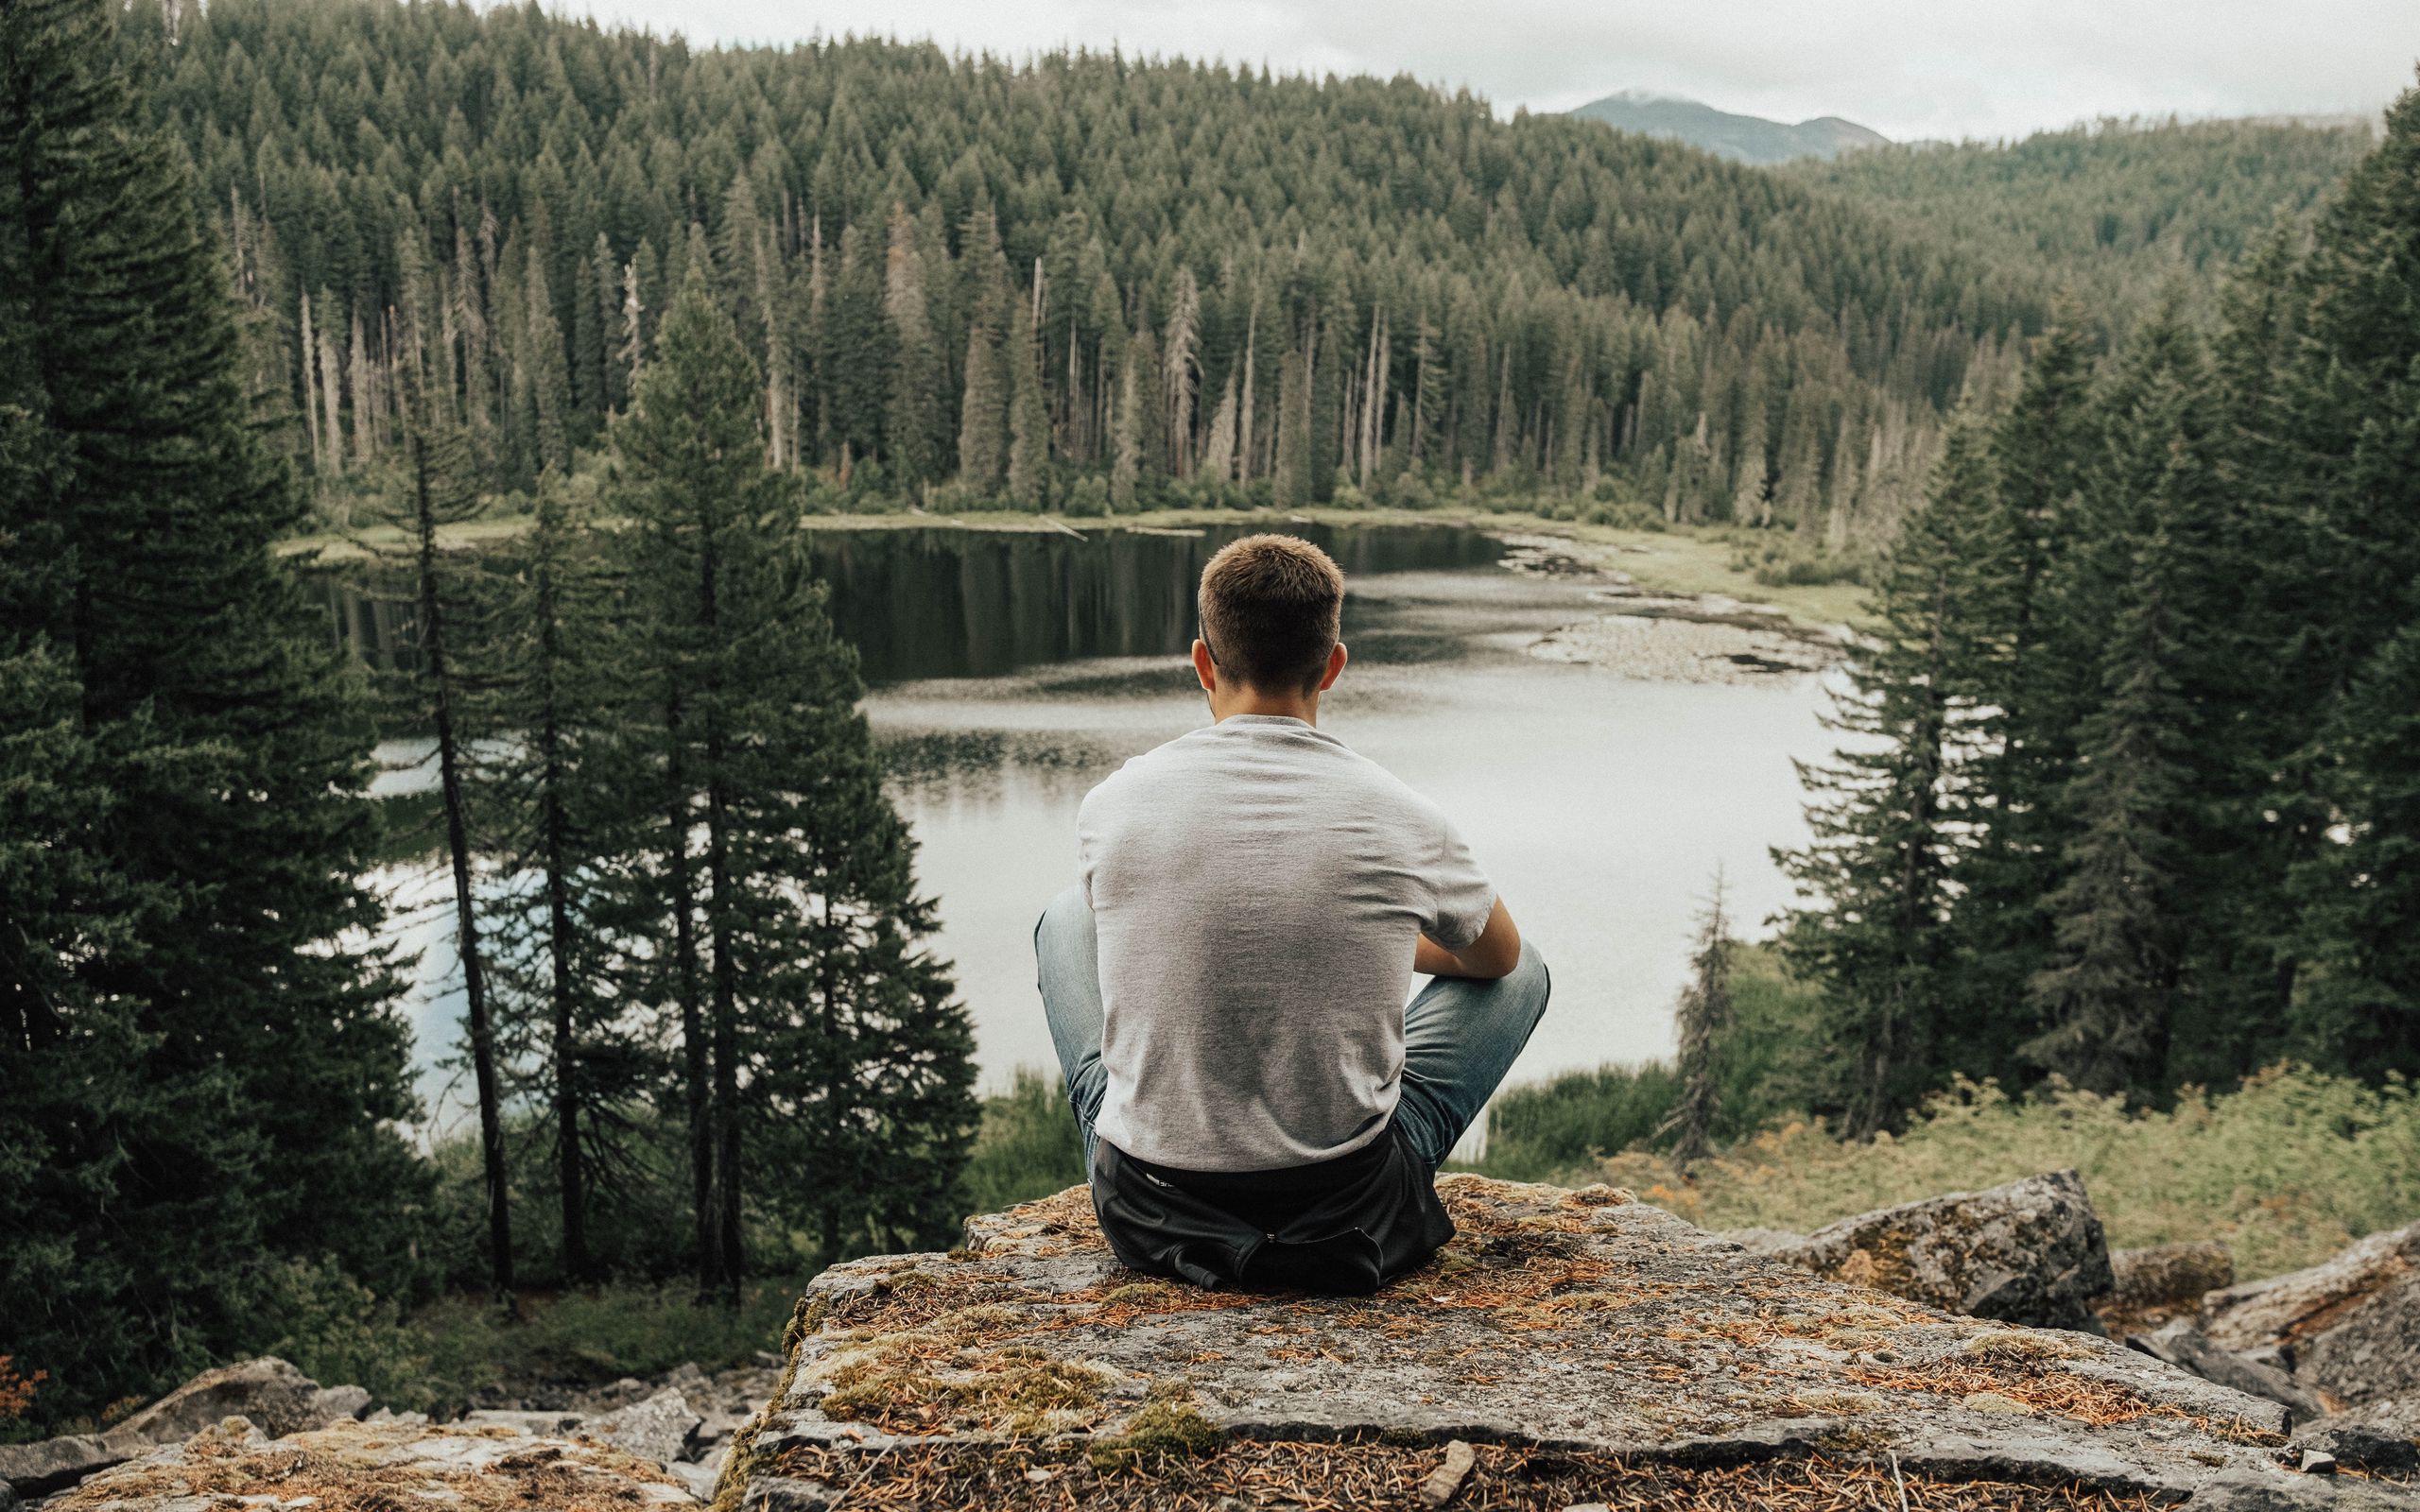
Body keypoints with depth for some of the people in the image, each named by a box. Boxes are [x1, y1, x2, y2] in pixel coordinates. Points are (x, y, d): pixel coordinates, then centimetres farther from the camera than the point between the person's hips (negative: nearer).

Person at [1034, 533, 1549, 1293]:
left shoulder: (1114, 803, -9)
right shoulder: (1399, 817, -12)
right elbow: (1498, 958, 11)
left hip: (1151, 1213, 1)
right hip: (1351, 1218, -1)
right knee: (1524, 972, 21)